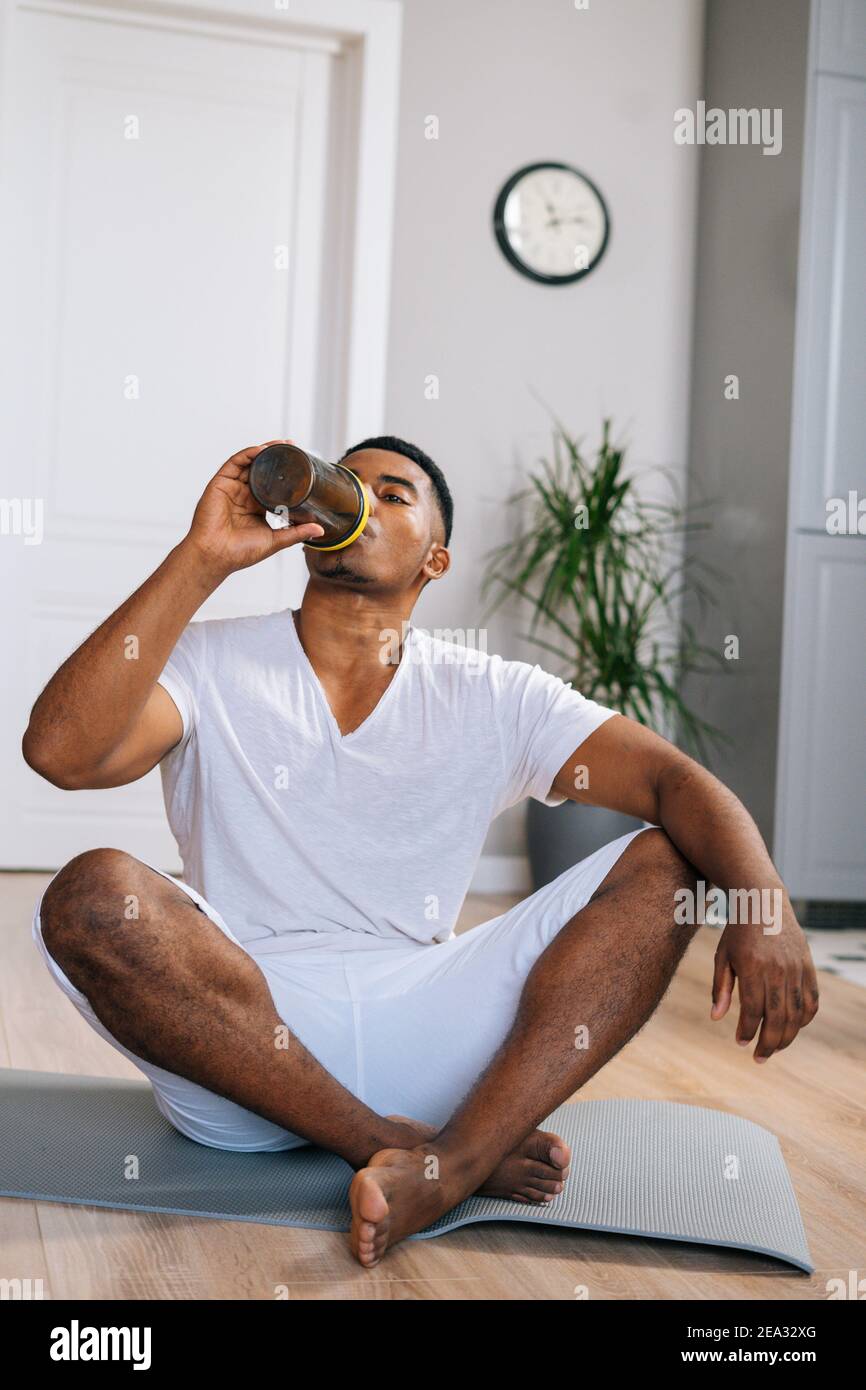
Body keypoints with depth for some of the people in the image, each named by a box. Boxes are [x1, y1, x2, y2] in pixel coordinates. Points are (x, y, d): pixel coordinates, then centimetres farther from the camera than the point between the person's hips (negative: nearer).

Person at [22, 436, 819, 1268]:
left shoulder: (491, 699, 8)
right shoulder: (210, 667, 3)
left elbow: (675, 780, -1)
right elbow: (60, 749, -16)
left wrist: (765, 906, -22)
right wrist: (203, 559, -16)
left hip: (418, 1028, 2)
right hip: (233, 1039, -1)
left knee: (660, 864, -11)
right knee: (91, 896, -29)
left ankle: (448, 1163, -31)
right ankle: (395, 1144, -21)